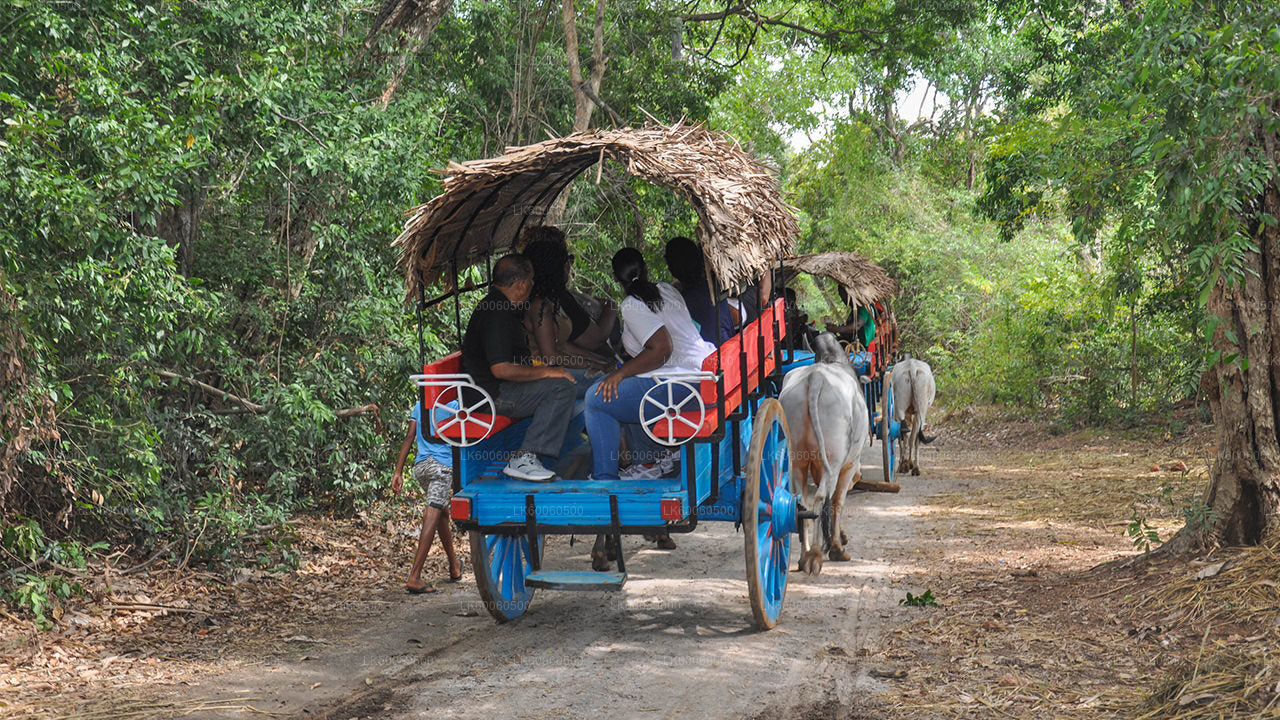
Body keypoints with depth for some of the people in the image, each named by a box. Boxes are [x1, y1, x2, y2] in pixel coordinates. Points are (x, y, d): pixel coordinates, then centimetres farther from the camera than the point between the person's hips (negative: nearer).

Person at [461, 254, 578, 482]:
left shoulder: (504, 308, 14)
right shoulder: (496, 315, -21)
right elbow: (501, 369, -28)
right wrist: (545, 372, -19)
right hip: (491, 394, -11)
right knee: (562, 387, -21)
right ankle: (524, 459, -24)